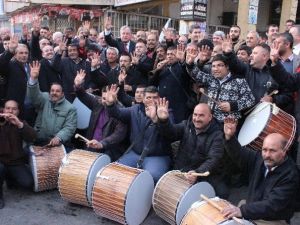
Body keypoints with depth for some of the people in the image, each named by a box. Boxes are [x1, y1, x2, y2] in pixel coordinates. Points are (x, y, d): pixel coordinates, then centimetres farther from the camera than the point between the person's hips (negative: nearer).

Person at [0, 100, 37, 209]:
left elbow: (32, 137, -17)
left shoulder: (21, 123, 2)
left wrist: (20, 124, -35)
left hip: (16, 162, 2)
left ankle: (10, 179, 21)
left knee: (28, 183, -14)